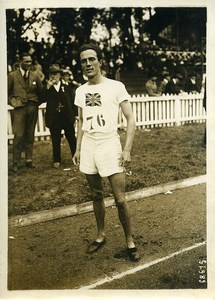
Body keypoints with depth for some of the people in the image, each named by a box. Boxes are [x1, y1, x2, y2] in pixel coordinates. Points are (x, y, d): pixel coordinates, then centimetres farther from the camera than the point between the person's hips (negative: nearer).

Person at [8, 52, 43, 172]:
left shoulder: (35, 76, 8)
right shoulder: (12, 75, 1)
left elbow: (41, 91, 14)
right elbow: (7, 92, 7)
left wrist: (37, 103, 6)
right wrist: (12, 102, -2)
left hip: (33, 108, 3)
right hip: (20, 108, -3)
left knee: (30, 135, 7)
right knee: (18, 135, -6)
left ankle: (29, 160, 16)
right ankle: (16, 162, 1)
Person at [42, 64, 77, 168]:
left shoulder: (67, 88, 6)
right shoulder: (47, 88, 6)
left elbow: (72, 102, 5)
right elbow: (43, 99, -9)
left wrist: (75, 115, 0)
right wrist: (48, 87, -14)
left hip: (67, 117, 0)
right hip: (54, 119, 0)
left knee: (72, 139, 10)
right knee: (55, 141, 6)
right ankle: (57, 160, 17)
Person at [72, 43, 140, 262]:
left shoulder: (116, 86, -7)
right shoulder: (80, 91, 8)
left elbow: (130, 119, -7)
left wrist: (127, 150, -14)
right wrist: (77, 149, 12)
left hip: (109, 145, -4)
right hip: (88, 146, 5)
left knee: (120, 199, -4)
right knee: (96, 195, 15)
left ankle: (129, 241, 14)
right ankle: (101, 235, 31)